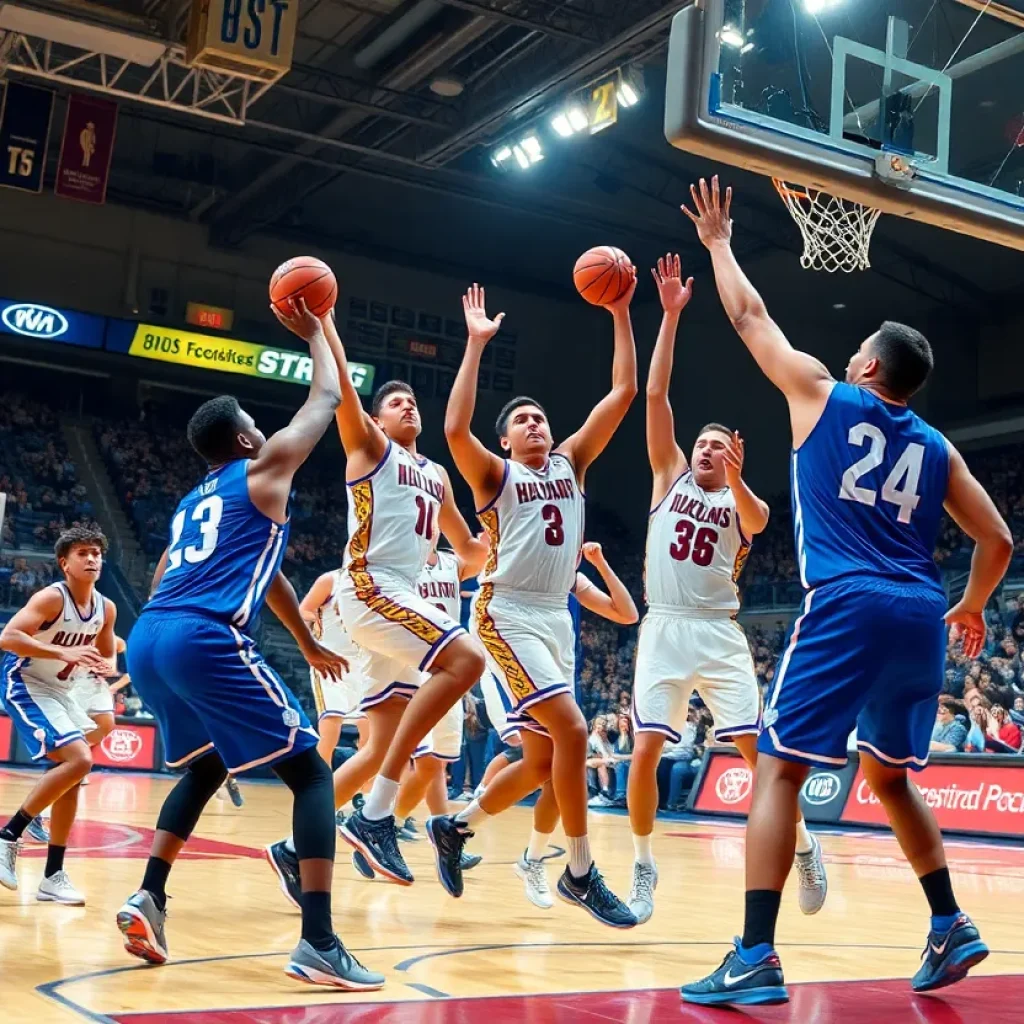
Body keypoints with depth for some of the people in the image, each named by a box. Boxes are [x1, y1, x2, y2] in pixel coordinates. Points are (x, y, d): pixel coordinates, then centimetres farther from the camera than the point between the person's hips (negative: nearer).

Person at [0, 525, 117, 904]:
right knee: (79, 760, -23)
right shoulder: (52, 597, -21)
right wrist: (64, 652, -40)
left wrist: (105, 667, -8)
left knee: (72, 774, 7)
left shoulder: (106, 608, 0)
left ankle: (53, 876, 16)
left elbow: (108, 655, 16)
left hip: (63, 692, 8)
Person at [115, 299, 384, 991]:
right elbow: (327, 399, 19)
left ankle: (149, 898, 19)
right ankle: (319, 942, -13)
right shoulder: (264, 469, 10)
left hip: (146, 642, 8)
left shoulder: (190, 504, 30)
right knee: (311, 774, -1)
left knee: (207, 765, 32)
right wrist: (315, 331, 35)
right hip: (207, 642, -8)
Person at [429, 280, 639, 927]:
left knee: (541, 762, 10)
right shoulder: (495, 475, 2)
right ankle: (581, 872, -9)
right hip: (508, 614, -6)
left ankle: (455, 827, 30)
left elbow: (623, 394, 7)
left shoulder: (572, 463, 14)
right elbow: (456, 430, -20)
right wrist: (476, 344, -18)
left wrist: (620, 314, 1)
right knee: (571, 730, -20)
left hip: (557, 617, 7)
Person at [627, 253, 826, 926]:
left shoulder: (743, 501, 10)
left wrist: (736, 480, -35)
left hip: (720, 634, 0)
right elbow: (655, 395, 3)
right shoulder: (671, 476, 12)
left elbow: (756, 524, -16)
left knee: (757, 749, -4)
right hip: (664, 630, 1)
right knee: (645, 751, -8)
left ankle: (806, 847, 16)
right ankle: (644, 866, 9)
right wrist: (671, 314, -2)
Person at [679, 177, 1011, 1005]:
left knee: (778, 770, -4)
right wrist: (970, 608, 32)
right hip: (920, 616, 6)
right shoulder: (936, 448, 17)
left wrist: (718, 242, 32)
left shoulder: (823, 395, 8)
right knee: (890, 775, 24)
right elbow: (999, 542, 16)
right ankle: (951, 927, 23)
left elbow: (750, 317, 18)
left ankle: (756, 960, -12)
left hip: (847, 607, -5)